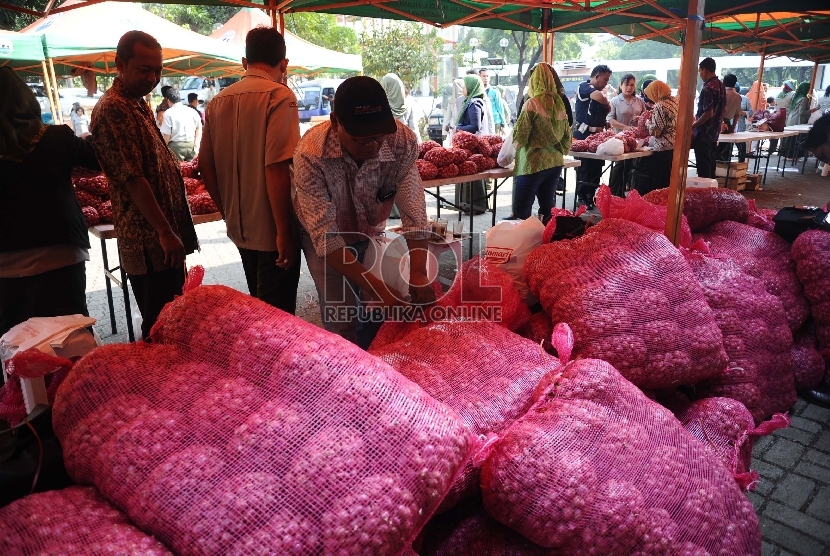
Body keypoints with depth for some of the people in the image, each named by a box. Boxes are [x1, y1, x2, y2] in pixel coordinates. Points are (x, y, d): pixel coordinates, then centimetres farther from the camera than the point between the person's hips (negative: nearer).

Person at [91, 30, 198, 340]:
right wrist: (165, 232, -21)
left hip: (164, 235, 10)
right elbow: (132, 178, -20)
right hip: (149, 242, -9)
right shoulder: (113, 109, -15)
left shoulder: (138, 104, 15)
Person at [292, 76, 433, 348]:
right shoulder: (311, 154, -33)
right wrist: (377, 288, -41)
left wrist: (418, 273, -40)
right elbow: (325, 236, -34)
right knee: (342, 318, -6)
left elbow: (413, 212, -26)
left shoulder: (402, 141, -27)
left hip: (372, 233, 3)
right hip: (324, 240, -2)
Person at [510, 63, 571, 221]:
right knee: (548, 207, 13)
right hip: (556, 162, 7)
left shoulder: (532, 103, -11)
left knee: (521, 210, -1)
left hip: (534, 163, -7)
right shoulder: (559, 103, 8)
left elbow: (520, 136, -10)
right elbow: (567, 134, 13)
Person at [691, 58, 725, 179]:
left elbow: (708, 113, -23)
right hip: (714, 132, 9)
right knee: (710, 165, 15)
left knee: (703, 168, -4)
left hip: (704, 133, -9)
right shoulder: (721, 85, 10)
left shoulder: (708, 88, -19)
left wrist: (692, 126, -15)